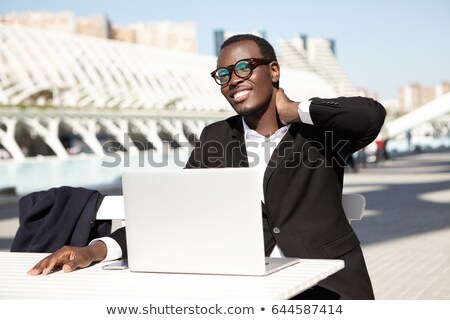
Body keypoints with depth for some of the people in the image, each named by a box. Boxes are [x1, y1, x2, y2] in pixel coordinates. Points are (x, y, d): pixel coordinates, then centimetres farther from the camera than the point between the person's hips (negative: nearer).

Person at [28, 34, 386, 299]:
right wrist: (95, 250, -11)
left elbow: (371, 115, -19)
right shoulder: (216, 139, 11)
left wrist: (294, 112, -6)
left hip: (326, 286, -2)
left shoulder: (319, 128, 2)